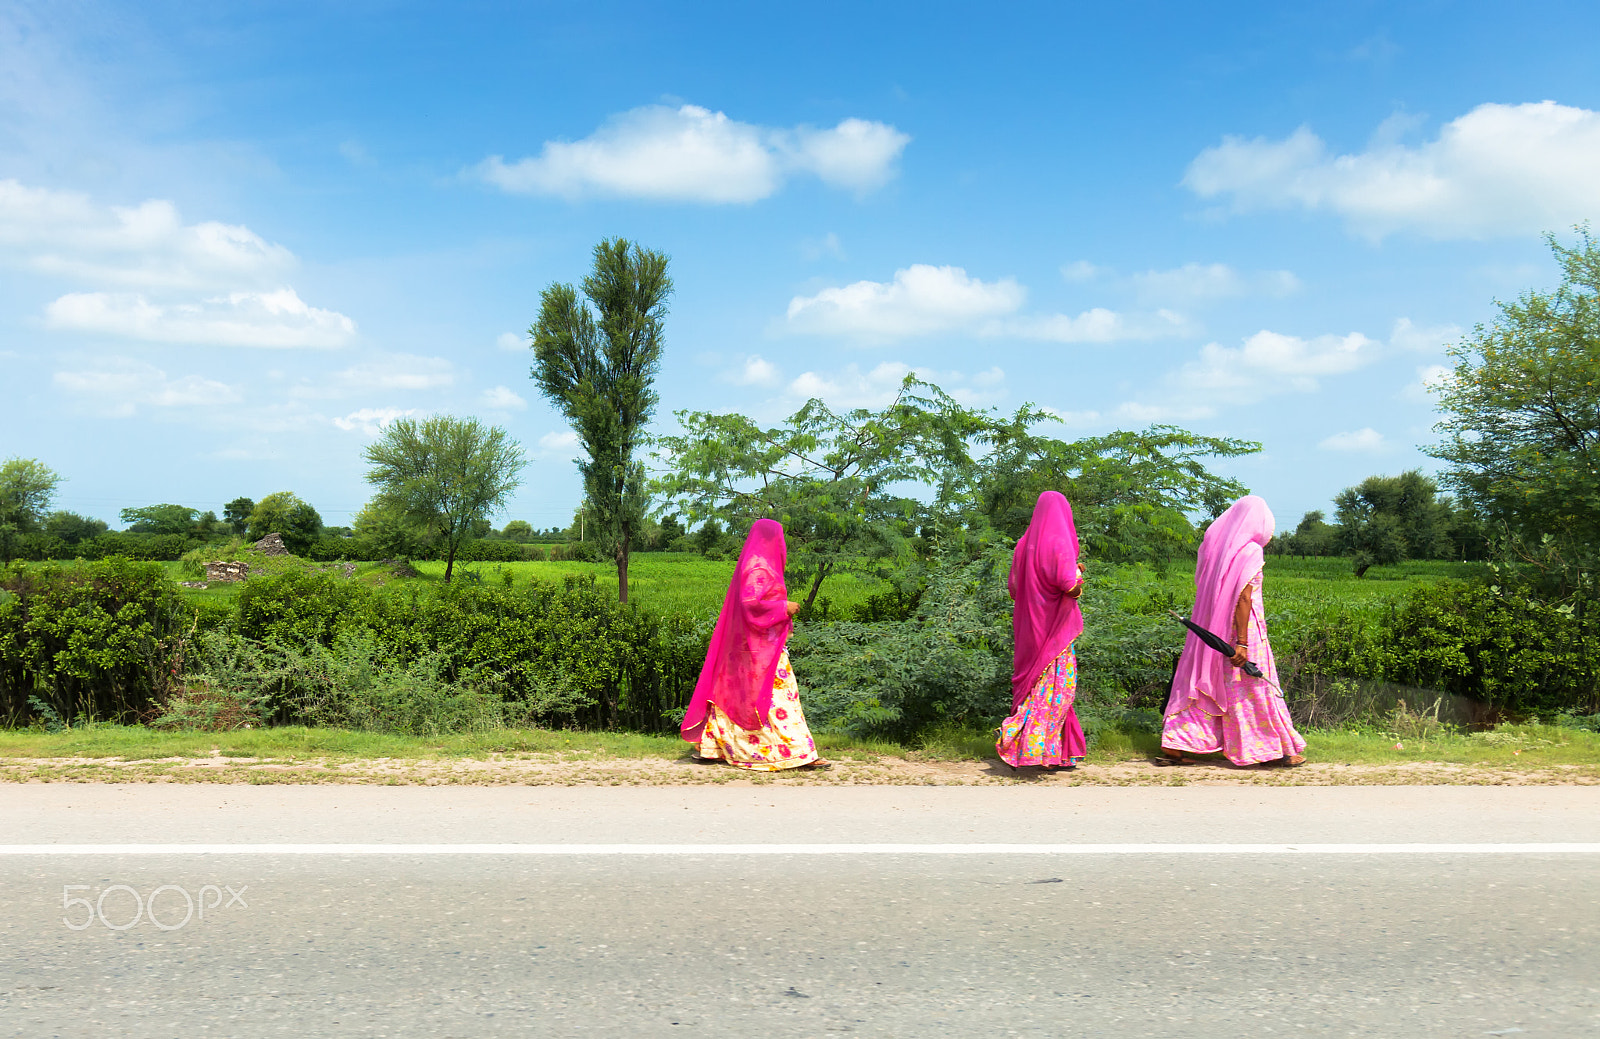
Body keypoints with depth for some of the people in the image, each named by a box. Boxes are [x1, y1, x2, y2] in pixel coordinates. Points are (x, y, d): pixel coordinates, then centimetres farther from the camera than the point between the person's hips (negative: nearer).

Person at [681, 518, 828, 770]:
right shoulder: (758, 567, -15)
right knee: (777, 695, -8)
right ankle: (797, 753, -5)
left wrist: (782, 620, 18)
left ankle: (711, 747, 14)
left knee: (734, 693, 11)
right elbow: (750, 603, -24)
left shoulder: (755, 565, 16)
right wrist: (783, 607, -16)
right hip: (762, 646, -10)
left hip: (759, 643, 10)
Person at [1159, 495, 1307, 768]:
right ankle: (1280, 749, 14)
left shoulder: (1214, 544, 9)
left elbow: (1201, 585, 12)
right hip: (1242, 626, -7)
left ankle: (1173, 745, 4)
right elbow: (1243, 597, -18)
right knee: (1255, 686, 3)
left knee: (1202, 683, 8)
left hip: (1210, 629, 7)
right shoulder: (1250, 551, -12)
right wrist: (1242, 642, -19)